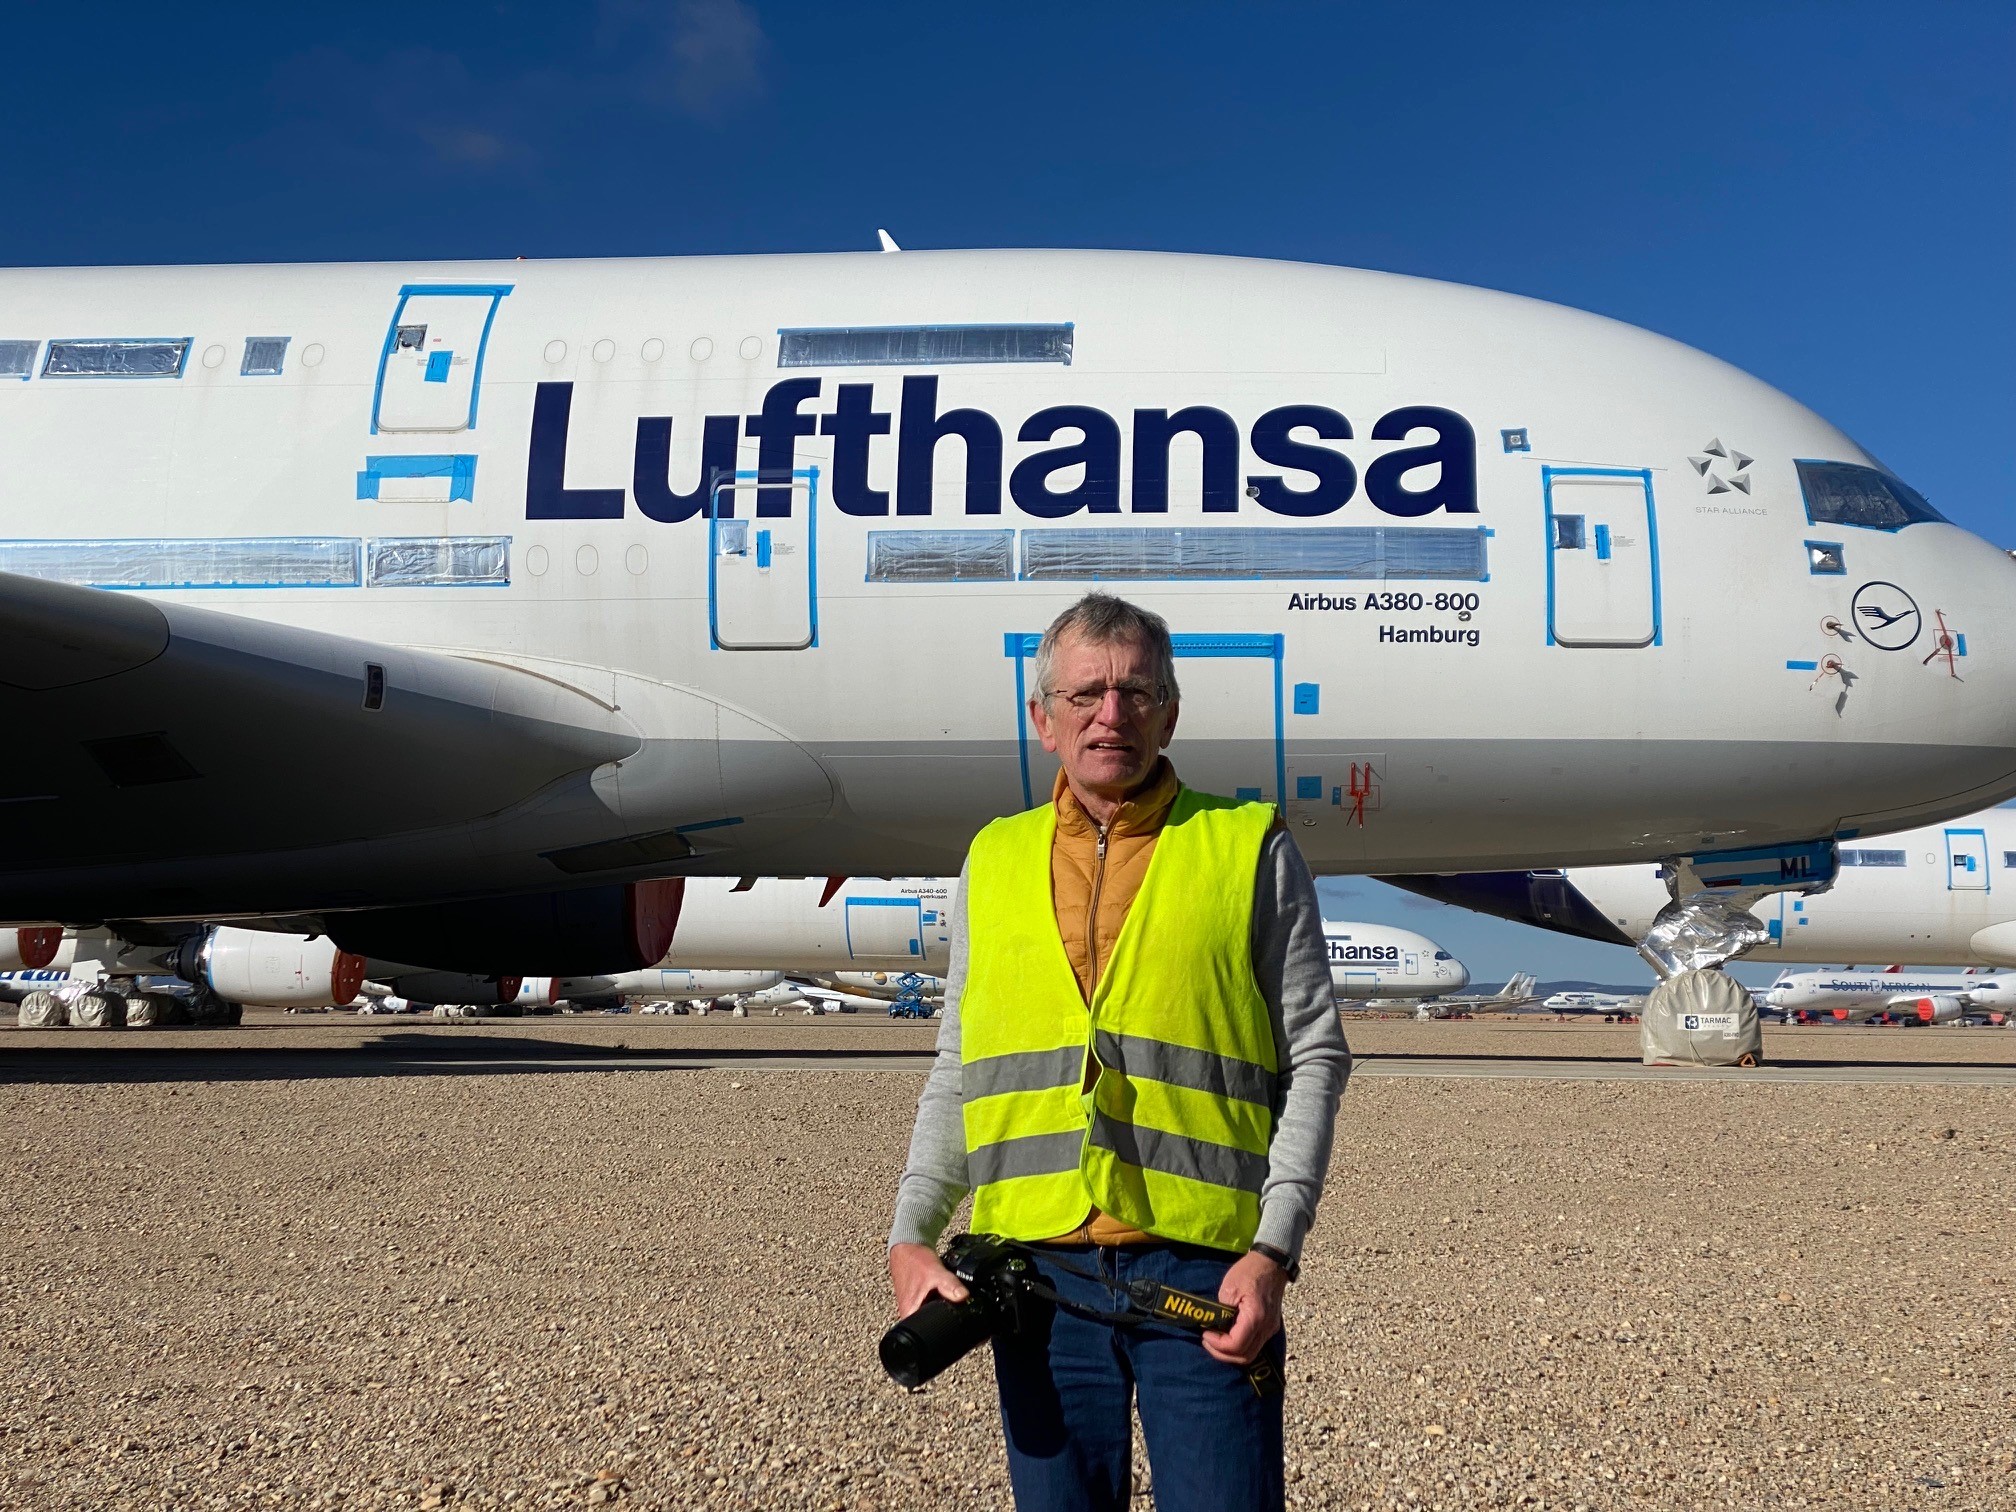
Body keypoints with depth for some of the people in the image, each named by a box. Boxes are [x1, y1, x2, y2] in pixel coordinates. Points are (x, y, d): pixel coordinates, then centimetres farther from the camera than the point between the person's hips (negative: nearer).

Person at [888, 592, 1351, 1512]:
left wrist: (1275, 1249, -9)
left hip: (1203, 1272, -2)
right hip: (1038, 1274, 3)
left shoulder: (1250, 852, 4)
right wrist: (911, 1238, 3)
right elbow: (956, 1070, 15)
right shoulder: (994, 861, 12)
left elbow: (1314, 1059, 2)